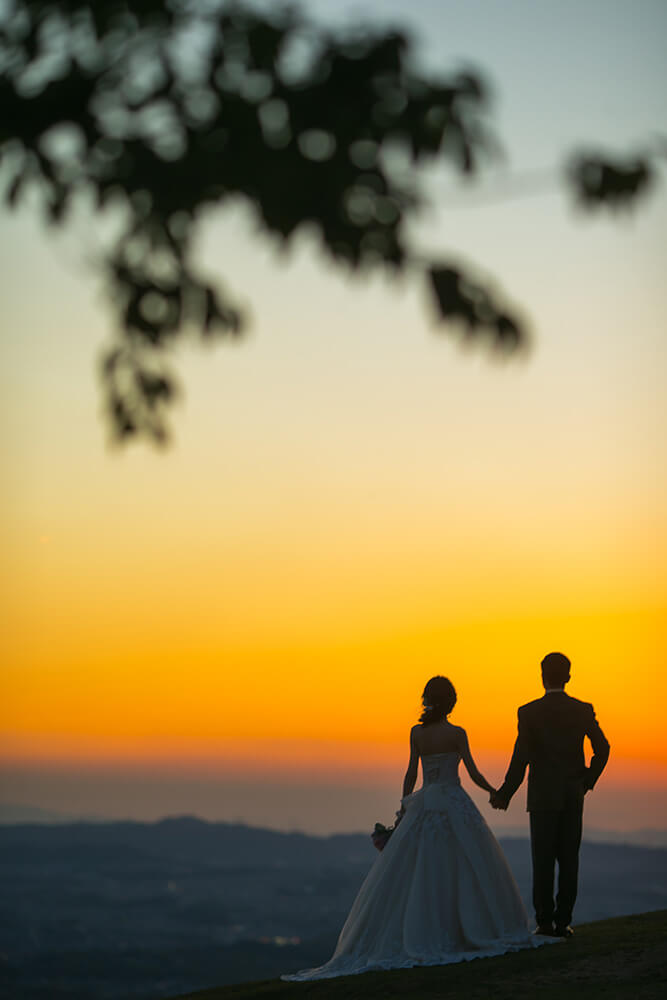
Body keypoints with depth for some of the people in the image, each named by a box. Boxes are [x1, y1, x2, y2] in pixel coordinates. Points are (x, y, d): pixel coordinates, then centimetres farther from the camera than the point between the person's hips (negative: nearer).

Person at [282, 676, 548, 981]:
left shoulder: (416, 733, 3)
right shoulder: (456, 734, -7)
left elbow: (411, 773, 4)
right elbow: (474, 774, -4)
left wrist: (404, 809, 11)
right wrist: (494, 792, 14)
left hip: (423, 806, 4)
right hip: (454, 804, -4)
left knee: (409, 874, 5)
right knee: (467, 870, 5)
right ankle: (477, 931, 5)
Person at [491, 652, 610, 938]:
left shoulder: (529, 713, -9)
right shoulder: (583, 711, 0)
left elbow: (521, 758, -12)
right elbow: (602, 750, 2)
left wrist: (505, 794, -4)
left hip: (543, 797, -2)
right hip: (573, 798, 2)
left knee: (543, 860, 3)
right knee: (568, 860, 6)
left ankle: (545, 922, 1)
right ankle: (563, 921, 5)